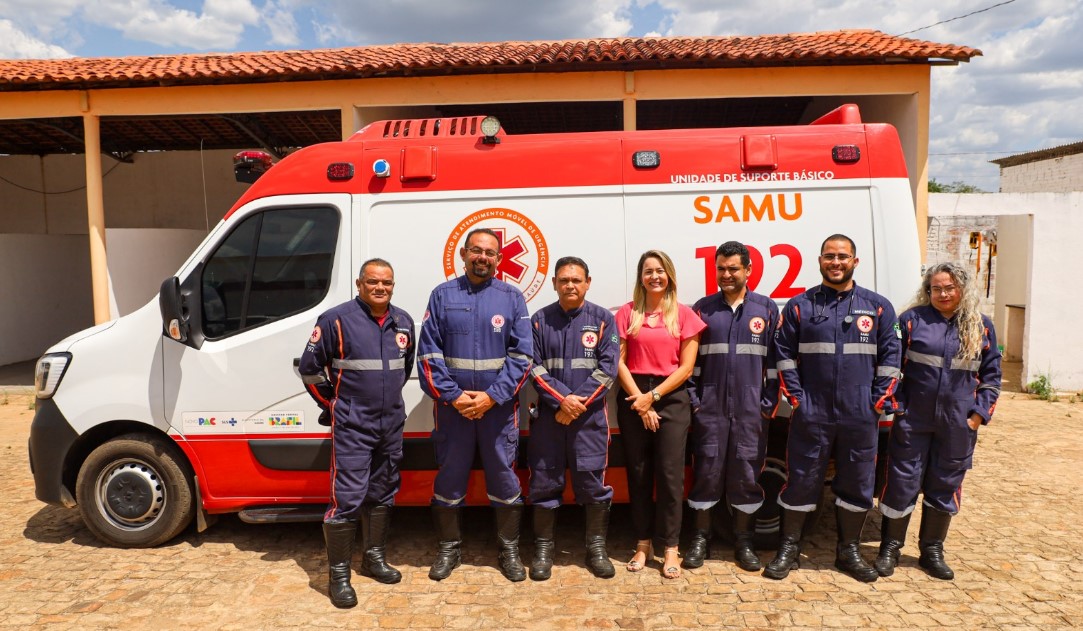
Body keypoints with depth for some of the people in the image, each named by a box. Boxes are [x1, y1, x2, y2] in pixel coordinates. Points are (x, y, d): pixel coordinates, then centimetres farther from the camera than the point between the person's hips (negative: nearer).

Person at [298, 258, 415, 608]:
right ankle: (339, 574, 8)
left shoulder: (403, 322, 6)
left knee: (382, 495, 16)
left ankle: (374, 558, 32)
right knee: (347, 498, -6)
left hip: (392, 424, 6)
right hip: (352, 426, -6)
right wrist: (334, 404, 2)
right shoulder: (336, 320, -11)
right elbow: (309, 368, -4)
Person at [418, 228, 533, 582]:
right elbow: (428, 353, -1)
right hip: (452, 406, 1)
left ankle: (509, 549, 23)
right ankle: (449, 549, 27)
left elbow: (521, 355, -3)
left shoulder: (512, 298, 3)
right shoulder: (442, 296, 4)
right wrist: (453, 396, -11)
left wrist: (492, 396, -12)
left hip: (499, 406, 0)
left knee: (504, 479, 6)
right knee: (449, 478, 10)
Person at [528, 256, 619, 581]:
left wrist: (579, 403, -11)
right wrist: (562, 400, -13)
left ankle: (597, 548, 20)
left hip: (591, 416, -1)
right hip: (549, 414, 1)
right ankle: (543, 548, 20)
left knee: (593, 481, 3)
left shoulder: (602, 319, 4)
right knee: (544, 481, 6)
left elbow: (607, 368, -3)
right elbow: (534, 367, -1)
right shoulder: (540, 320, 6)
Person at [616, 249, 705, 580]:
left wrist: (653, 396, -9)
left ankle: (670, 548, 10)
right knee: (638, 474, 7)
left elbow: (686, 367, -2)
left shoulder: (684, 314, 2)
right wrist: (639, 399, -9)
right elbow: (619, 362, 0)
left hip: (672, 399, -1)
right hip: (633, 398, 1)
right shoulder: (627, 313, 5)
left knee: (670, 474, -1)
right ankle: (643, 544, 19)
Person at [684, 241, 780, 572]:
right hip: (710, 407, 0)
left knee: (746, 473, 6)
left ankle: (743, 542, 20)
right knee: (706, 471, 4)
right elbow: (689, 358, 6)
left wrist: (769, 401, -1)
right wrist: (693, 400, -1)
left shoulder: (767, 308, 7)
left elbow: (775, 359, 6)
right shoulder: (703, 308, 6)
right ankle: (700, 538, 18)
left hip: (751, 408, 0)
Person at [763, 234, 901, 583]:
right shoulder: (799, 305, 3)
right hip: (812, 414, -1)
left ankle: (849, 551, 28)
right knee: (801, 481, 4)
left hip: (860, 416, 2)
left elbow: (889, 357, 5)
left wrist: (879, 402, -2)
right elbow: (784, 354, 2)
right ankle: (789, 548, 18)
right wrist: (796, 398, -5)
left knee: (857, 484, 11)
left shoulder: (878, 306, 6)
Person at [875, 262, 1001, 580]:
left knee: (946, 486, 12)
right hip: (913, 420, -2)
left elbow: (991, 375, 11)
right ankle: (890, 548, 17)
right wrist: (898, 407, -5)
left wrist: (979, 414, 3)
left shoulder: (982, 326, 6)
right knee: (902, 483, 2)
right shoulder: (913, 319, -1)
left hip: (958, 425, 3)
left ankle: (932, 551, 28)